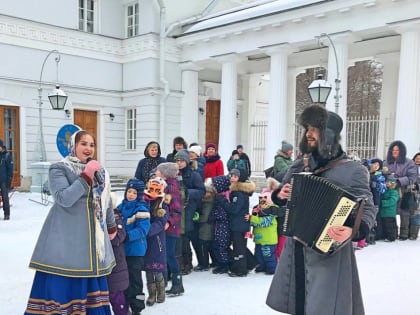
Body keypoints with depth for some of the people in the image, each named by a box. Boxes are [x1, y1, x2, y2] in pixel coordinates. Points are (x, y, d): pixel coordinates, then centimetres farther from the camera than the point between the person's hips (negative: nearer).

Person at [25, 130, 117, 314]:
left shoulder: (99, 171, 12)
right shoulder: (59, 169, -5)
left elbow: (107, 202, 22)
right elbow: (64, 198, -20)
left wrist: (112, 227, 28)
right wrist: (86, 177, -21)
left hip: (93, 239, 6)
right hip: (66, 239, -6)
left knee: (93, 286, 13)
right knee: (61, 285, -3)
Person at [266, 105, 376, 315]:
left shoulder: (353, 170, -9)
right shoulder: (300, 165, 7)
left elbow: (367, 209, -11)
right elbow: (280, 192, 19)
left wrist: (353, 230, -30)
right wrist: (279, 195, -4)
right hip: (296, 249, 6)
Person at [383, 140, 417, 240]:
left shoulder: (409, 163, 0)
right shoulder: (386, 163, 10)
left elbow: (413, 177, -7)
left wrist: (399, 181, -17)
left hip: (404, 192, -3)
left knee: (404, 213, 1)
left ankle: (404, 234, 11)